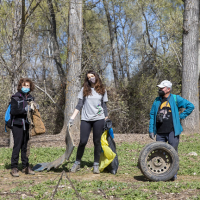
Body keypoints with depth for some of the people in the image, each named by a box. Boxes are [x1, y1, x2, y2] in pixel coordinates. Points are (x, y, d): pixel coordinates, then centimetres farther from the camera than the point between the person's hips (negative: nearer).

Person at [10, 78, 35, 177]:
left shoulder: (30, 98, 14)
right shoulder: (15, 97, -3)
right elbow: (13, 111, -14)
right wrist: (25, 109, -22)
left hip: (27, 125, 5)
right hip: (17, 125, -5)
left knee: (25, 146, 9)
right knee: (17, 146, -6)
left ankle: (26, 167, 15)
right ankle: (14, 168, -2)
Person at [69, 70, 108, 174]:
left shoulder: (102, 90, 10)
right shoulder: (84, 90, 8)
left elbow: (104, 106, 12)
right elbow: (79, 105, 7)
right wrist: (72, 118, 0)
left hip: (99, 119, 0)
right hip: (86, 119, 0)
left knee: (97, 142, 2)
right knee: (83, 142, -4)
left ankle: (96, 165, 10)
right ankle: (77, 163, 10)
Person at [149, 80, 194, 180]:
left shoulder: (175, 99, 0)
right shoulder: (157, 101, 11)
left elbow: (190, 106, 3)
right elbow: (152, 115, 14)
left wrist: (181, 116, -1)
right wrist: (151, 130, 7)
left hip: (172, 132, -4)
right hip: (160, 132, 4)